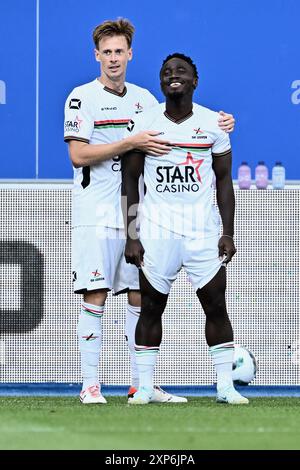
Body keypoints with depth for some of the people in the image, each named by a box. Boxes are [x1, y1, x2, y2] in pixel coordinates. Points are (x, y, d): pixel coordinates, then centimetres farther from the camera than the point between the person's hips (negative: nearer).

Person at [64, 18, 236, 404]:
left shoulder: (143, 98, 14)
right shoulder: (82, 97, -3)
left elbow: (172, 135, 20)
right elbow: (78, 155, -12)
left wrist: (218, 125, 4)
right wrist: (130, 143, -19)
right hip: (95, 214, -5)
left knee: (141, 297, 5)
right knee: (94, 297, -7)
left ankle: (141, 383, 11)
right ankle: (90, 384, -5)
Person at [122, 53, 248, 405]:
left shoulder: (212, 124, 3)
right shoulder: (144, 124, 1)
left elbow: (224, 181, 7)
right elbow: (130, 182, 4)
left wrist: (228, 233, -1)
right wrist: (131, 237, -2)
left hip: (203, 230, 1)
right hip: (156, 229, 0)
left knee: (216, 306, -1)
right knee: (151, 308, 3)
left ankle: (225, 386, 6)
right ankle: (144, 387, 9)